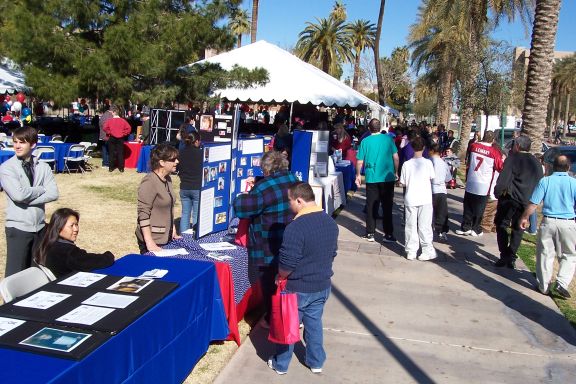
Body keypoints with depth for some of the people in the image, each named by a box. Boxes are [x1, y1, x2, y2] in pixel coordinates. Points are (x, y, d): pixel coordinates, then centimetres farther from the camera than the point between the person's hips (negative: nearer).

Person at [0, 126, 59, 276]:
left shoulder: (43, 167, 4)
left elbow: (53, 194, -8)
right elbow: (18, 194, -18)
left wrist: (27, 200, -15)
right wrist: (42, 189, -7)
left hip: (40, 227, 3)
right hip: (18, 227, -3)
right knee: (15, 274, -1)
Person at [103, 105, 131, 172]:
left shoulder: (109, 120, -8)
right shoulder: (122, 120, -4)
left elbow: (105, 128, -15)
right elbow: (129, 128, -10)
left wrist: (109, 133, 1)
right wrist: (123, 133, 0)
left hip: (112, 138, -1)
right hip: (120, 139, 1)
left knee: (112, 153, 8)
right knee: (120, 153, 6)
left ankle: (111, 168, 10)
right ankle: (121, 168, 6)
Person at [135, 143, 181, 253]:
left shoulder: (167, 179, 9)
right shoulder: (149, 182, -17)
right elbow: (143, 213, -19)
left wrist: (173, 230, 17)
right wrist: (149, 242, -22)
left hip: (166, 238, 8)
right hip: (152, 240, -8)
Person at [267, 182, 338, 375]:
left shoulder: (296, 227, -25)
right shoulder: (330, 222, -1)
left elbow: (287, 264, -23)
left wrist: (280, 277, -4)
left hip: (298, 289, -6)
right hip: (322, 286, 6)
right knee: (314, 323, 21)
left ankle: (281, 365, 28)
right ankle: (316, 362, 34)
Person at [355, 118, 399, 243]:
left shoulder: (365, 141, -4)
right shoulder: (388, 139, -2)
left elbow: (360, 161, -2)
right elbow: (396, 157, 0)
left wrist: (358, 175, 11)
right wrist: (396, 172, 13)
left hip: (372, 178, 0)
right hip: (388, 178, 1)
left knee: (371, 207, 8)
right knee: (387, 207, 7)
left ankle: (370, 234, 11)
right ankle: (388, 234, 10)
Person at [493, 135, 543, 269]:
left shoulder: (513, 158, -9)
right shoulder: (536, 162, 11)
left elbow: (504, 178, -16)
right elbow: (540, 181, 14)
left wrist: (498, 192, -4)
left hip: (511, 198, -5)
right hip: (528, 201, 5)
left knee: (502, 225, 7)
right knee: (518, 229, 13)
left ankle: (504, 256, 1)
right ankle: (511, 258, 12)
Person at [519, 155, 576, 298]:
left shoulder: (545, 181, -3)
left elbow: (533, 203, -4)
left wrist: (524, 217, 9)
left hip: (548, 222, 0)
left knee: (545, 254, 11)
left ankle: (544, 286, 18)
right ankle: (562, 283, 1)